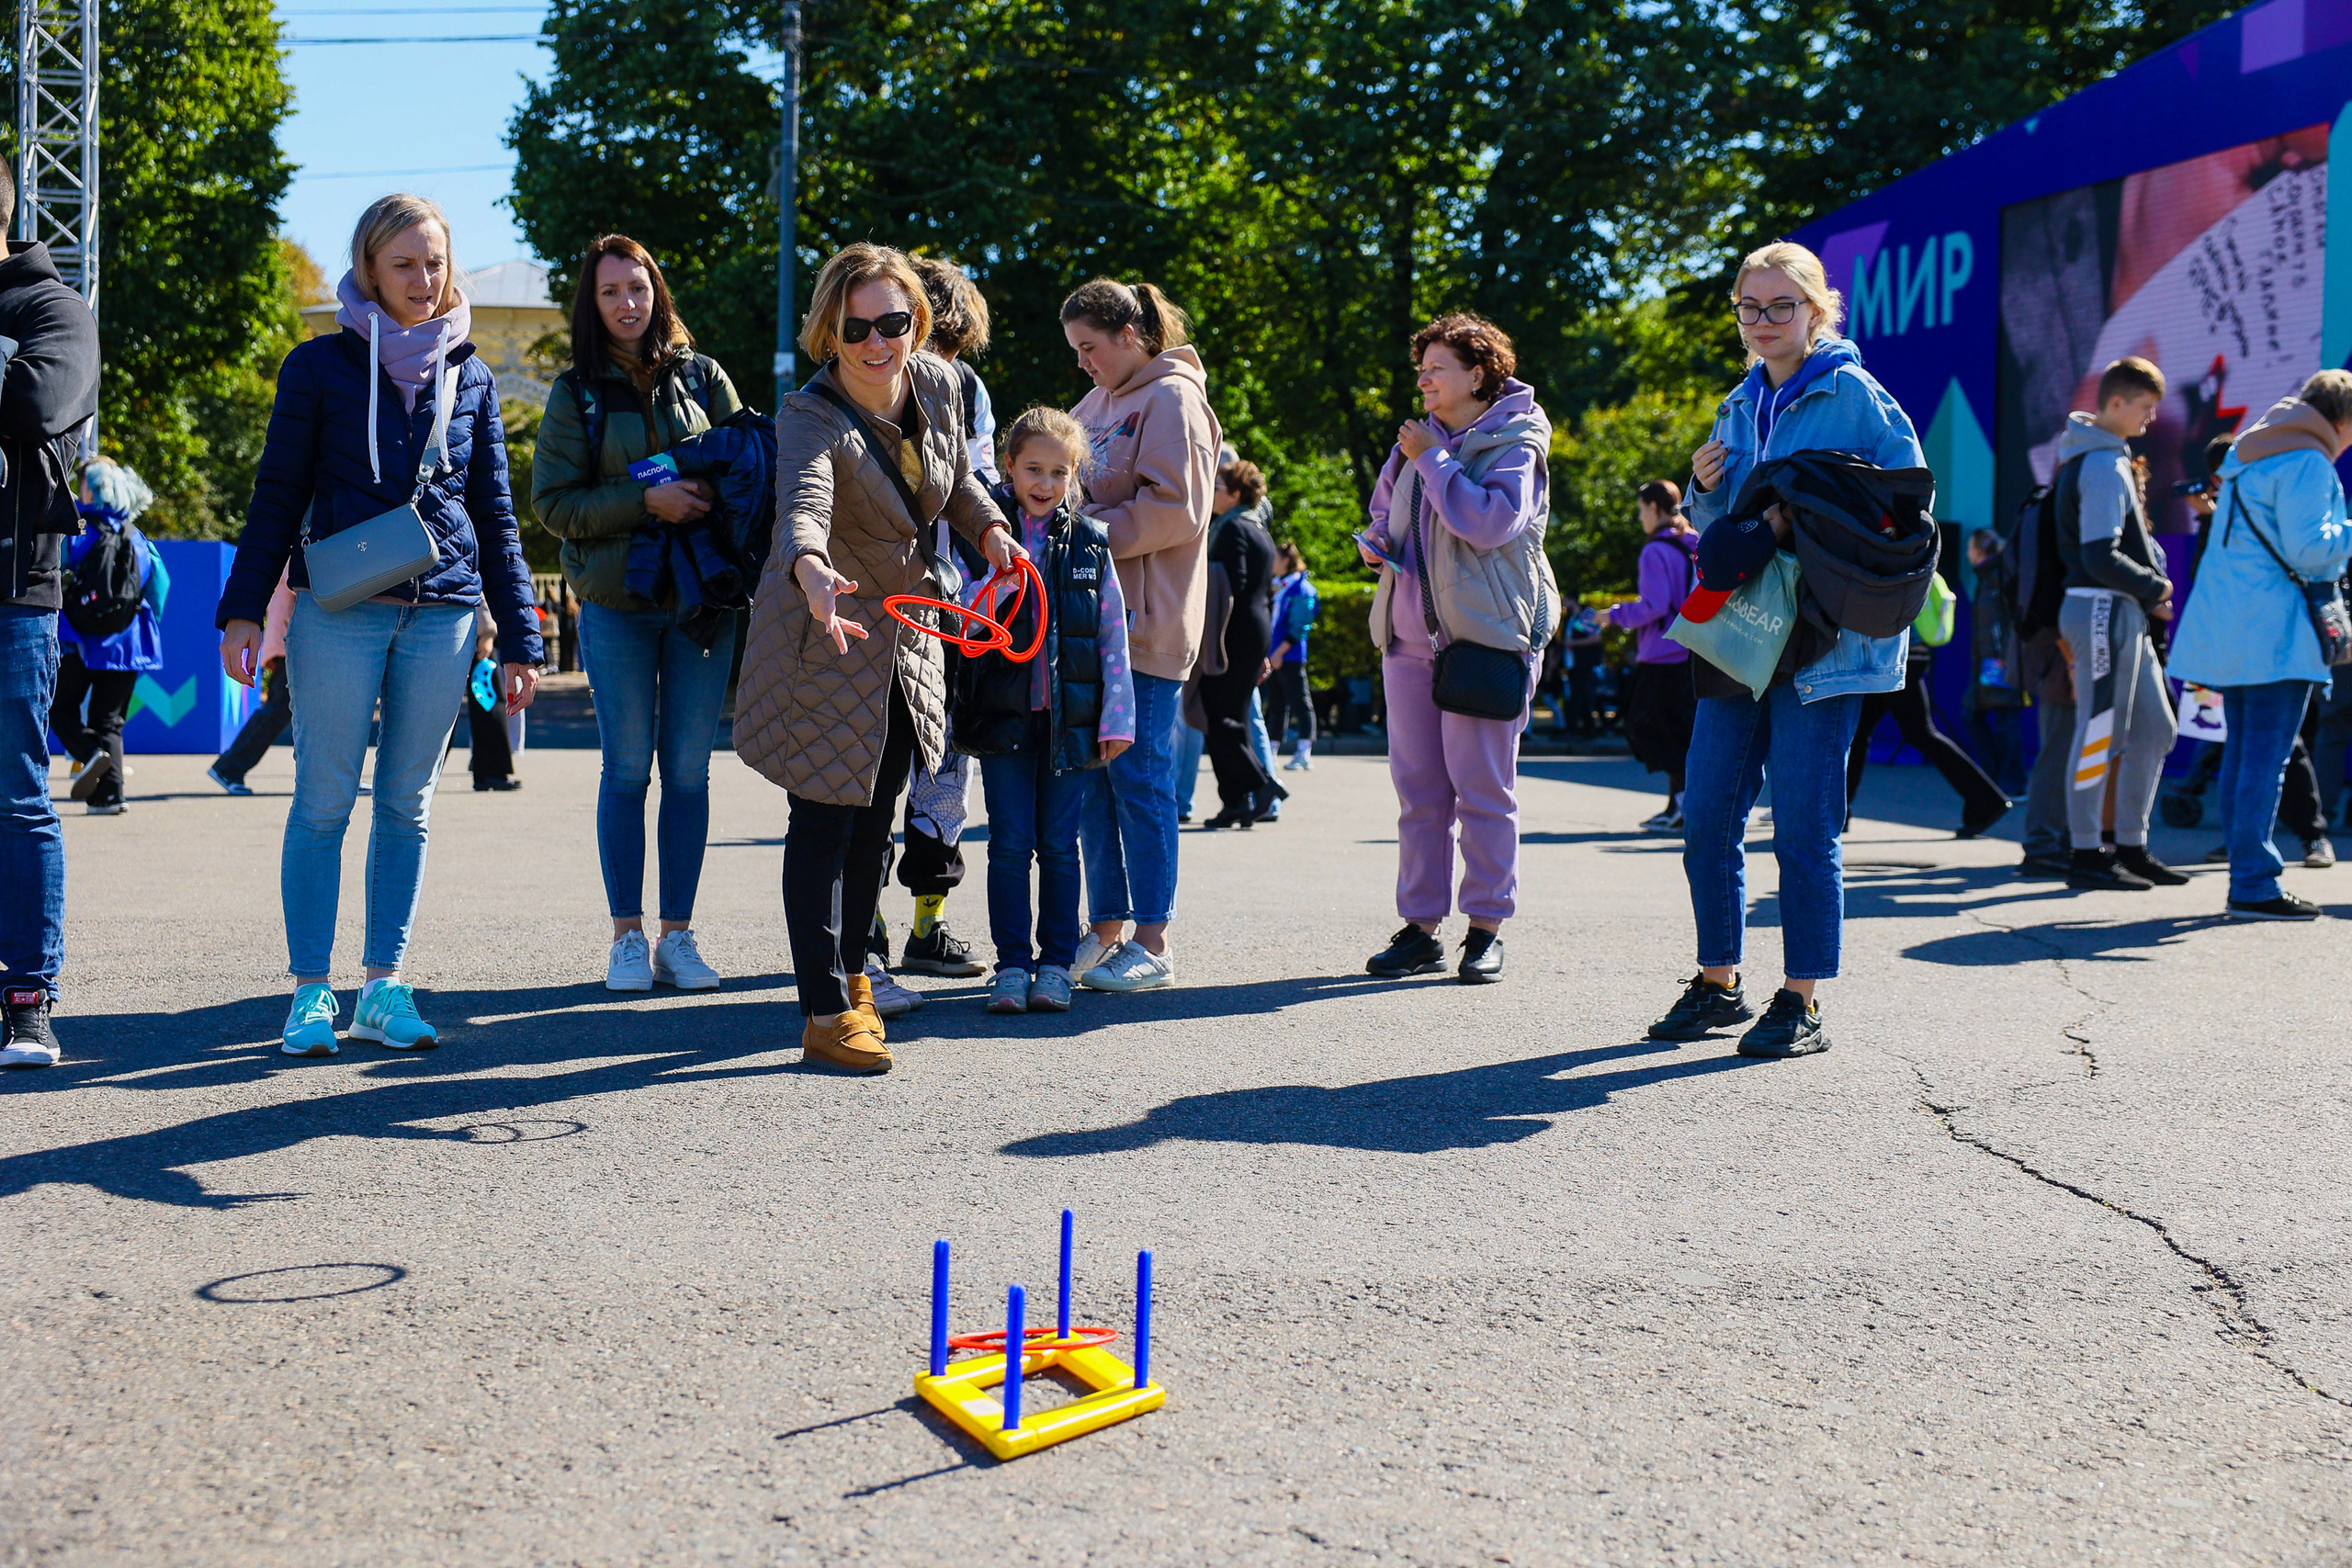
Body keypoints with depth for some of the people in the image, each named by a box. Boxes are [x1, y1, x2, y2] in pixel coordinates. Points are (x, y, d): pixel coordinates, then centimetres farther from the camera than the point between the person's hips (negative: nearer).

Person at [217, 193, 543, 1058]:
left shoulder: (471, 377, 12)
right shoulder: (321, 365, 4)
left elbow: (495, 516, 13)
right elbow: (277, 494, 5)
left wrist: (519, 639, 9)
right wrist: (243, 609, -4)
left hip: (442, 614, 3)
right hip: (338, 611, -2)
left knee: (407, 803, 6)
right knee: (324, 801, -2)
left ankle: (384, 987, 12)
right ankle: (311, 990, 5)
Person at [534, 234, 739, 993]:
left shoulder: (703, 377, 9)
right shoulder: (576, 391, 5)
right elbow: (555, 503, -1)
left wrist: (714, 492, -10)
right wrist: (647, 502, -14)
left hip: (703, 596, 1)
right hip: (615, 602, -1)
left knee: (689, 770, 2)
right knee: (627, 769, 1)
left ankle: (678, 935, 10)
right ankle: (627, 936, 10)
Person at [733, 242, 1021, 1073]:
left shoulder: (936, 385, -5)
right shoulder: (810, 418, -24)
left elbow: (958, 478, 14)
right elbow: (803, 504, -45)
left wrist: (990, 528, -6)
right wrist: (812, 573, -66)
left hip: (906, 634, 7)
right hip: (825, 638, -7)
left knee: (876, 817, 18)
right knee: (823, 822, -5)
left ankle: (850, 972, 35)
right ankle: (825, 1012, 1)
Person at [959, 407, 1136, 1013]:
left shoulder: (1090, 542, 6)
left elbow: (1113, 634, 7)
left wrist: (1117, 716, 3)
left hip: (1069, 715, 1)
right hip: (1003, 712, -1)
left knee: (1059, 844, 4)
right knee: (1010, 843, 0)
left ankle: (1055, 964, 13)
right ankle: (1012, 964, 9)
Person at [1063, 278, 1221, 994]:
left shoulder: (1171, 399, -7)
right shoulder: (1099, 402, 18)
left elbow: (1174, 509, -16)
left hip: (1145, 620, -8)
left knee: (1139, 778, -5)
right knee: (1092, 776, 9)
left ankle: (1153, 943, 3)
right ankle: (1107, 929, 17)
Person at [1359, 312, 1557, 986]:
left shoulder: (1513, 444, -3)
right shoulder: (1417, 439, 16)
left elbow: (1492, 520, -20)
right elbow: (1385, 509, 30)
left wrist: (1433, 461, -13)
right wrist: (1376, 543, 7)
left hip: (1487, 633, -6)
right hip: (1411, 633, 6)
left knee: (1483, 789, -2)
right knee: (1417, 787, 6)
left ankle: (1486, 929, 6)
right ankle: (1420, 927, 12)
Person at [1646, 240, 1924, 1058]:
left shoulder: (1852, 394, -3)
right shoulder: (1741, 404, 16)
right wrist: (1705, 489, 2)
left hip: (1821, 640, -6)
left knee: (1803, 824, -4)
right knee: (1707, 815, 6)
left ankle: (1801, 1004, 6)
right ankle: (1718, 983, 20)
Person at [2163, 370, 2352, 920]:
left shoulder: (2248, 456, 18)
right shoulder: (2308, 463, -10)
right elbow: (2308, 549, -17)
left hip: (2230, 628, 9)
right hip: (2275, 632, -9)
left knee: (2242, 754, 11)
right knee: (2266, 761, -9)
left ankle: (2246, 877, 15)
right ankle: (2254, 885, -10)